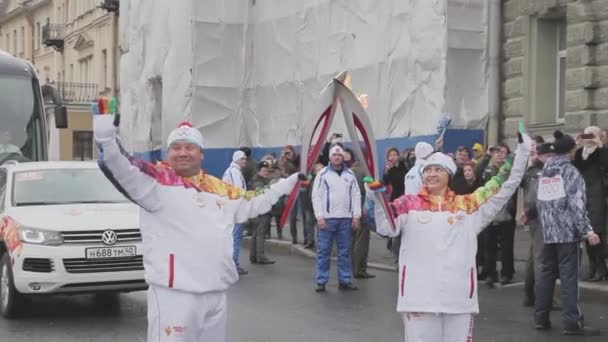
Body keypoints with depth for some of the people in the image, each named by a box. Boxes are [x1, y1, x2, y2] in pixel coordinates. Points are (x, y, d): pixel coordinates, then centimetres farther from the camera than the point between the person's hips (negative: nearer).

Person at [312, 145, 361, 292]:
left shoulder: (350, 175, 9)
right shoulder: (323, 174, -2)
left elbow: (356, 196, 9)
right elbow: (316, 196, -5)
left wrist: (356, 216, 1)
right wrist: (319, 217, -11)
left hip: (345, 219, 3)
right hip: (327, 218, -3)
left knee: (345, 251, 8)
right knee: (324, 251, 0)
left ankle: (345, 280, 15)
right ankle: (321, 281, 6)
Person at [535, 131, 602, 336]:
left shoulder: (545, 172, 12)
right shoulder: (570, 171, -8)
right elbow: (577, 204, -16)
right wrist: (588, 231, -17)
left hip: (548, 231, 7)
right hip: (567, 231, -7)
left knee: (546, 273, 12)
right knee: (569, 276, -6)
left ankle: (541, 318, 14)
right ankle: (571, 322, -7)